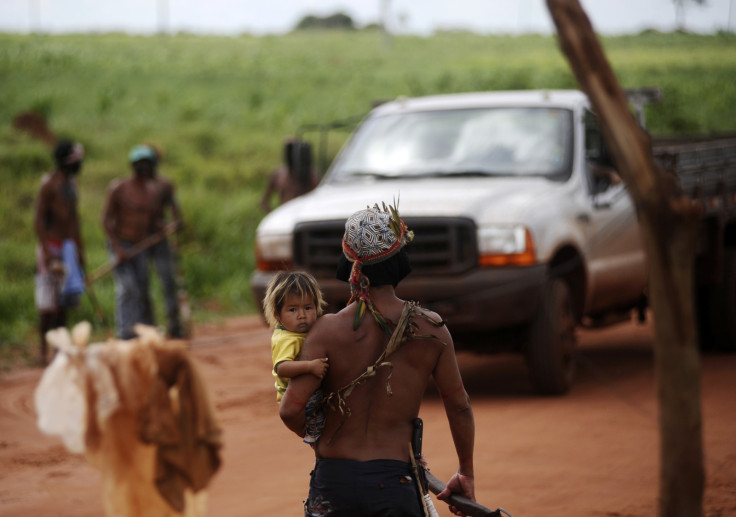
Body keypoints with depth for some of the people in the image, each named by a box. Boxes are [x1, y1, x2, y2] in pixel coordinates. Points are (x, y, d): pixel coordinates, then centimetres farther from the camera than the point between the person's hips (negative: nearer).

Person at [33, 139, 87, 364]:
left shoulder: (71, 182, 14)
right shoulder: (49, 183, -12)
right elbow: (38, 219, -16)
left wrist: (80, 249, 20)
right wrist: (46, 251, -22)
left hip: (69, 245, 8)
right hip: (52, 246, -8)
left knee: (64, 303, 9)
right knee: (48, 303, -6)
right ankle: (44, 350, -2)